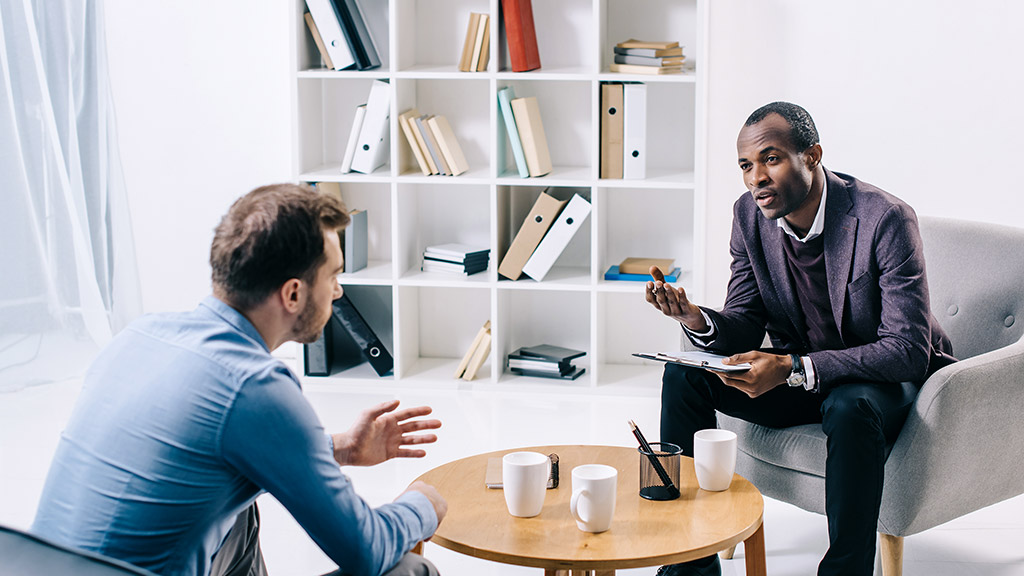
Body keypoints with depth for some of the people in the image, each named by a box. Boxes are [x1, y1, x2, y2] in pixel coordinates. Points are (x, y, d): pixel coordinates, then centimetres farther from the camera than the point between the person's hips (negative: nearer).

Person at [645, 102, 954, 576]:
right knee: (683, 374, -11)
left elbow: (908, 350, -29)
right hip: (796, 374, 6)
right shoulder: (750, 214, -6)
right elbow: (745, 326, 0)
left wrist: (793, 368, -38)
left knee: (850, 408, -38)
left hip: (885, 378, -5)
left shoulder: (885, 219, -25)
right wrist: (697, 319, -25)